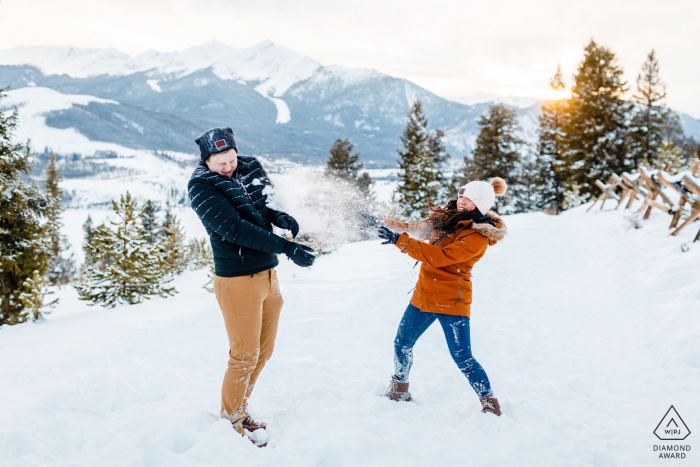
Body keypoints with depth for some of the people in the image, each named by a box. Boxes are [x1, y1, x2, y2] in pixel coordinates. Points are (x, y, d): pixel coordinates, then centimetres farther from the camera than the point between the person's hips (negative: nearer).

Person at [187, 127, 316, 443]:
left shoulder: (250, 167, 7)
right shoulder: (201, 186, -13)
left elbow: (270, 202, 18)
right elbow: (235, 229, -22)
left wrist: (279, 216, -7)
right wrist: (286, 247, -26)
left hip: (269, 274, 7)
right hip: (238, 281, -7)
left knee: (263, 352, 17)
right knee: (245, 356, 2)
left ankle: (239, 409, 36)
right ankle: (231, 421, 23)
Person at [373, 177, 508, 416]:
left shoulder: (478, 236, -17)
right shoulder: (448, 217, 8)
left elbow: (440, 257, -25)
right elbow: (419, 229, 23)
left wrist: (399, 241, -25)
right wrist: (386, 223, 18)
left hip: (451, 302, -8)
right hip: (424, 295, 8)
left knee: (463, 358, -7)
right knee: (402, 344, 15)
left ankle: (490, 404, 12)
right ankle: (399, 391, 37)